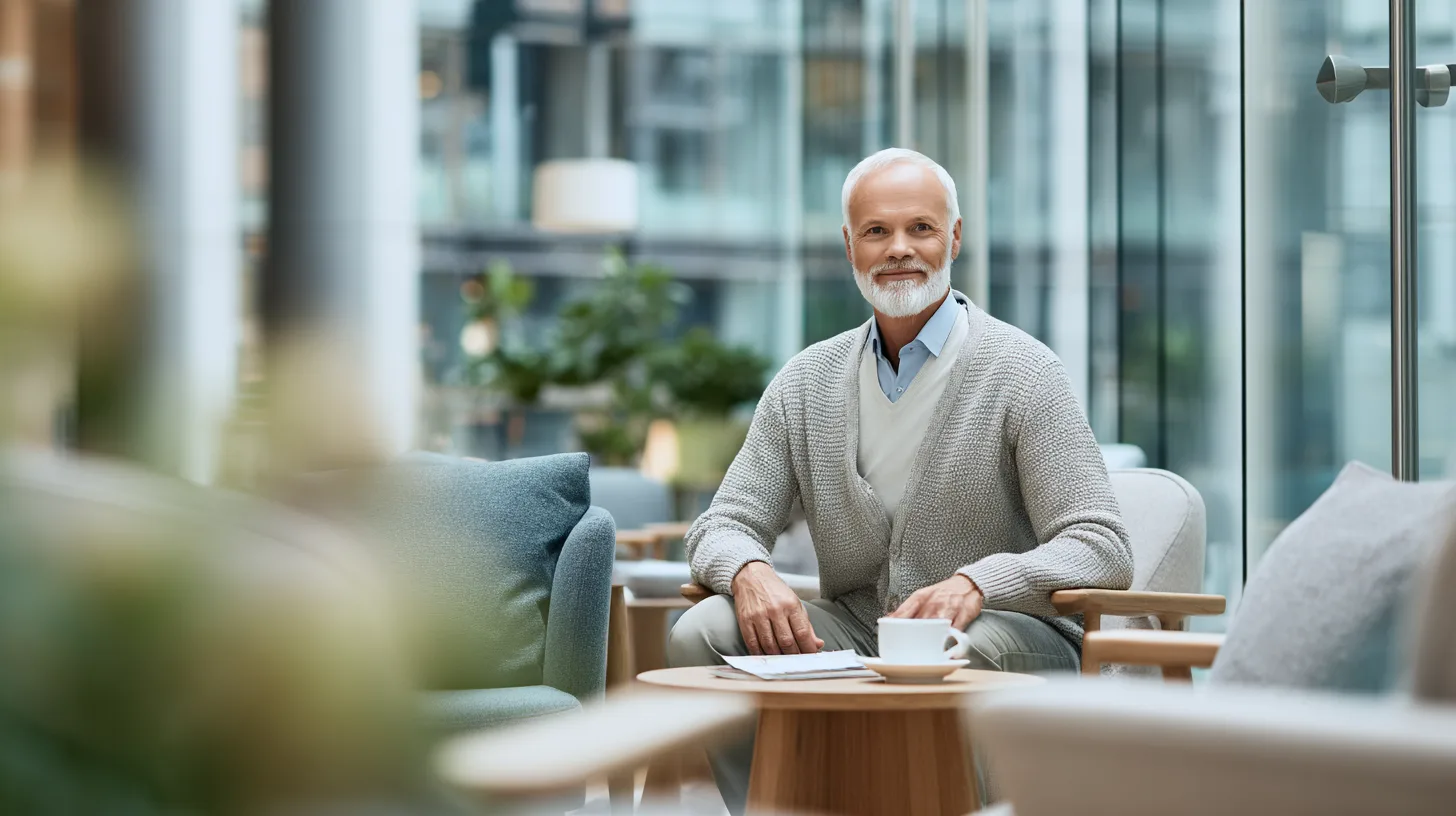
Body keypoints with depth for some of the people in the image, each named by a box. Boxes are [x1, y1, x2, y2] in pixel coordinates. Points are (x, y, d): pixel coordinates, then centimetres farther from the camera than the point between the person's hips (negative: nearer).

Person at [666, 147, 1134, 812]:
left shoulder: (1021, 372, -6)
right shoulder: (804, 383, 9)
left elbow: (1102, 550, -12)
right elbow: (724, 525, 9)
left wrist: (977, 582, -31)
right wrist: (749, 571, -18)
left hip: (1011, 636, -4)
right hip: (854, 632, 4)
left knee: (971, 649, -38)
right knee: (702, 633, -19)